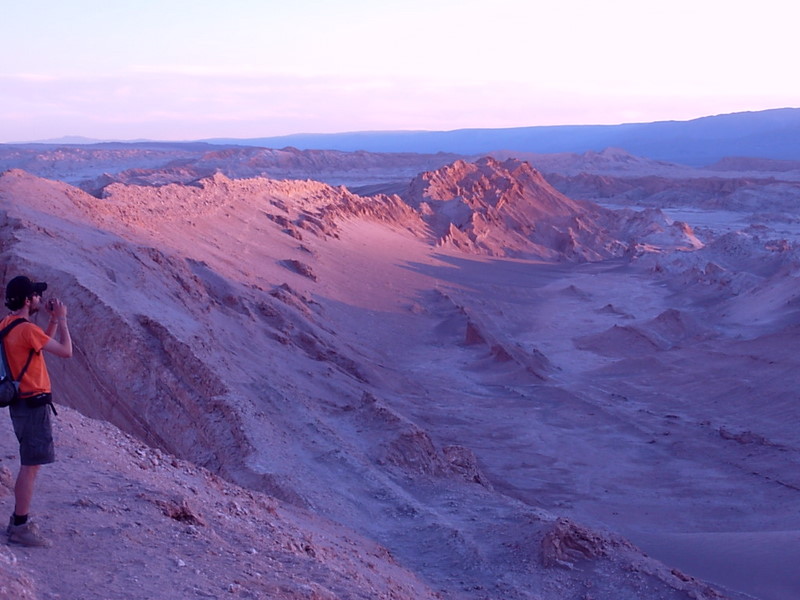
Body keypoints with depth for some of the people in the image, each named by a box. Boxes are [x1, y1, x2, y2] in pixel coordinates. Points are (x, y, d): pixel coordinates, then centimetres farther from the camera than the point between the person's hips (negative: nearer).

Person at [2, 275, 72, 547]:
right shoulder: (26, 329, -20)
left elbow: (45, 343, 22)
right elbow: (66, 351, -17)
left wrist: (54, 319, 14)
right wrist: (61, 318, -6)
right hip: (34, 404, -10)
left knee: (29, 464, 19)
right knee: (31, 466, -5)